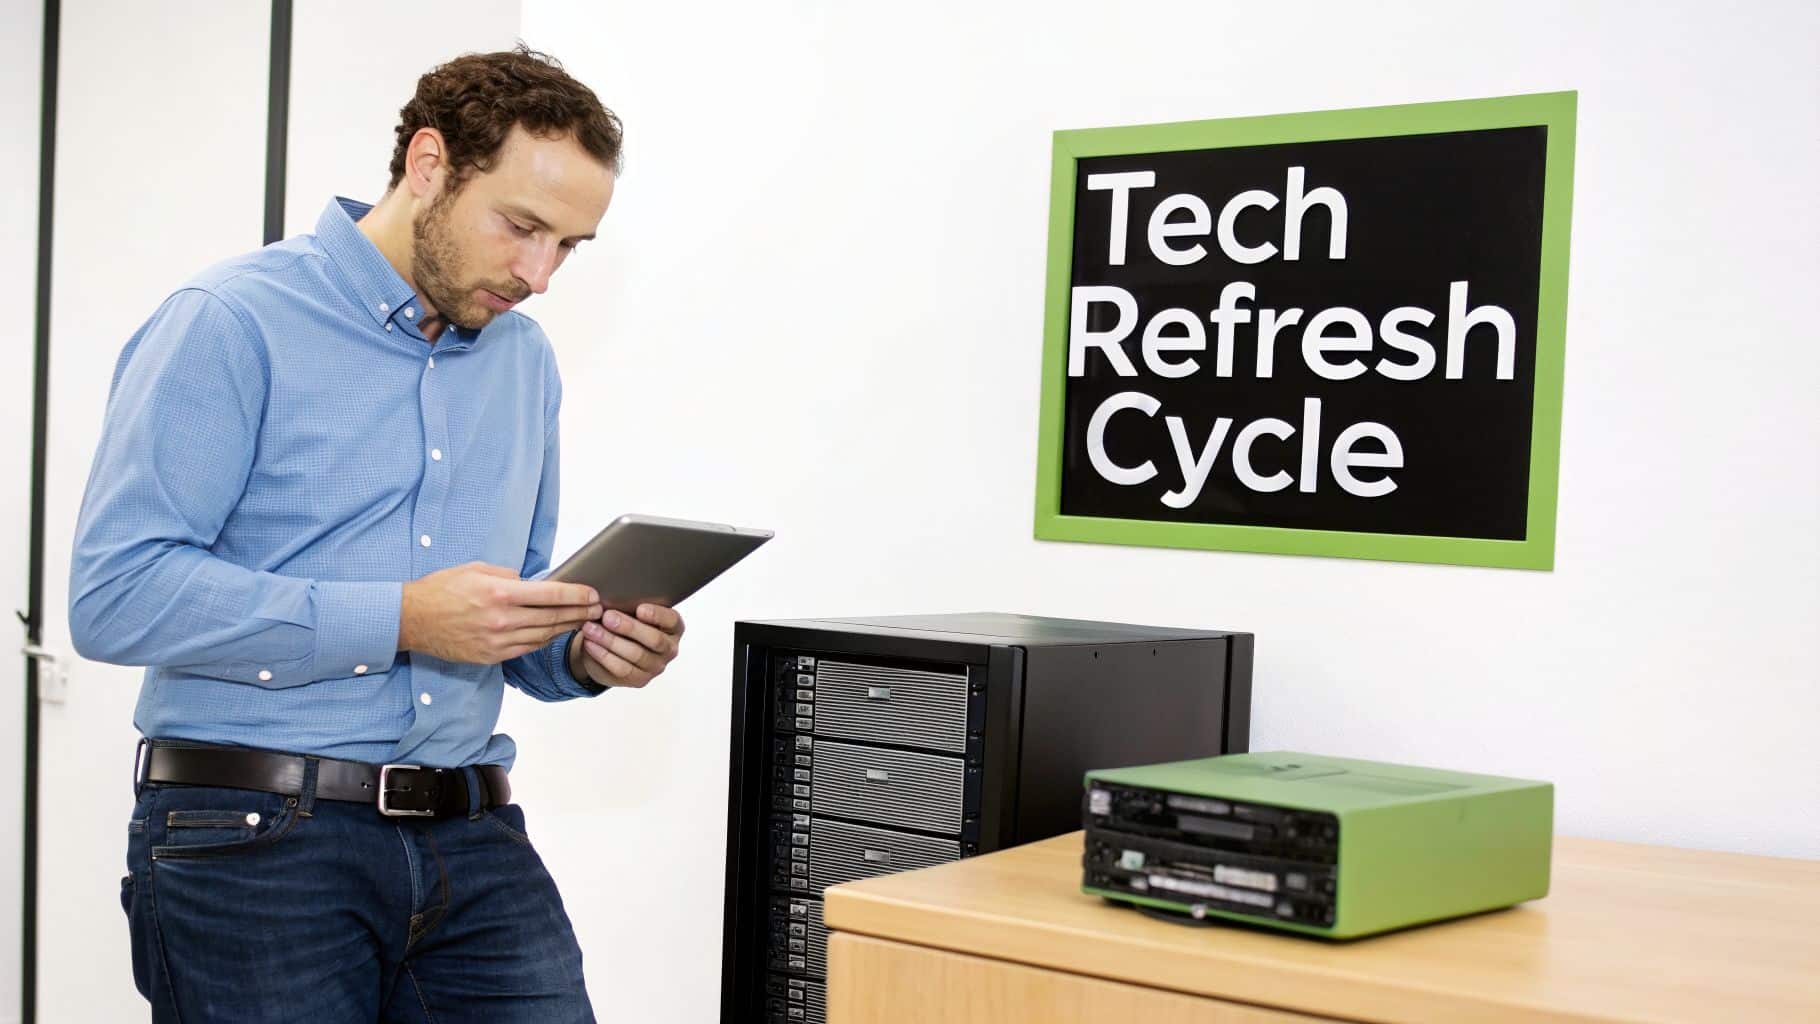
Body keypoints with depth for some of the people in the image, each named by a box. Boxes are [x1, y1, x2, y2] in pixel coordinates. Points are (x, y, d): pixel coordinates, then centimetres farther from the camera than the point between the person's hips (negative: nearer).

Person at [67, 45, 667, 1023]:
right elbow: (114, 594, -16)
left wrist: (583, 653, 0)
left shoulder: (525, 358, 14)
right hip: (256, 835, -5)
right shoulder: (232, 324, -6)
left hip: (474, 838, 5)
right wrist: (401, 619, -19)